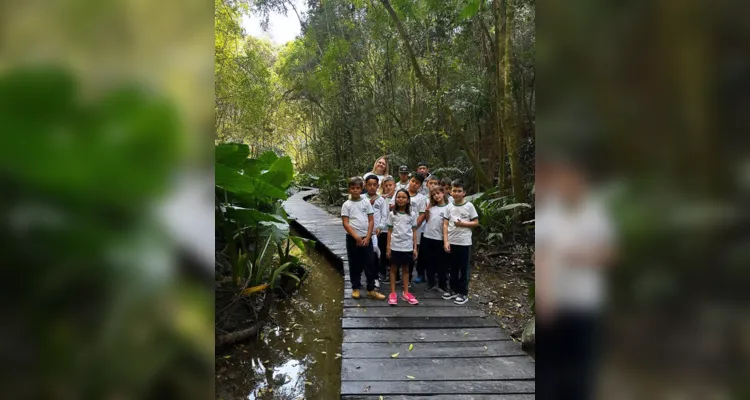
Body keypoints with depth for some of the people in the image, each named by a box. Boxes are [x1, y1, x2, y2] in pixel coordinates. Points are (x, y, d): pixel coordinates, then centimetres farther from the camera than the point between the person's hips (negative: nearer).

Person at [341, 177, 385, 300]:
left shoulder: (366, 202, 3)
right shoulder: (346, 204, -2)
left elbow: (371, 221, 2)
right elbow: (345, 223, -7)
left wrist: (367, 237, -7)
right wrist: (356, 237, -14)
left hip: (366, 238, 1)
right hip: (352, 238, -1)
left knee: (369, 264, 4)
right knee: (355, 264, 8)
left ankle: (371, 289, 13)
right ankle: (355, 288, 20)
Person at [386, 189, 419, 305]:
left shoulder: (412, 214, 0)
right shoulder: (392, 214, -1)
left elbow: (414, 232, 3)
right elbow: (389, 231, 1)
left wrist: (415, 248, 1)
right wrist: (388, 247, -2)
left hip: (407, 246, 1)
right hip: (395, 246, -1)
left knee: (405, 268, 12)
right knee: (393, 268, 7)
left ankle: (406, 293, 21)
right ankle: (392, 293, 14)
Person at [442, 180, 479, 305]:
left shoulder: (469, 206, -4)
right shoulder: (449, 207, 4)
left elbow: (476, 223, -1)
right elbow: (445, 225, 2)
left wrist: (462, 224, -15)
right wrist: (445, 241, -6)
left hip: (464, 242, -3)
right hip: (451, 242, 3)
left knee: (464, 269, 4)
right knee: (453, 268, 14)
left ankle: (463, 293, 13)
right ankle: (454, 290, 26)